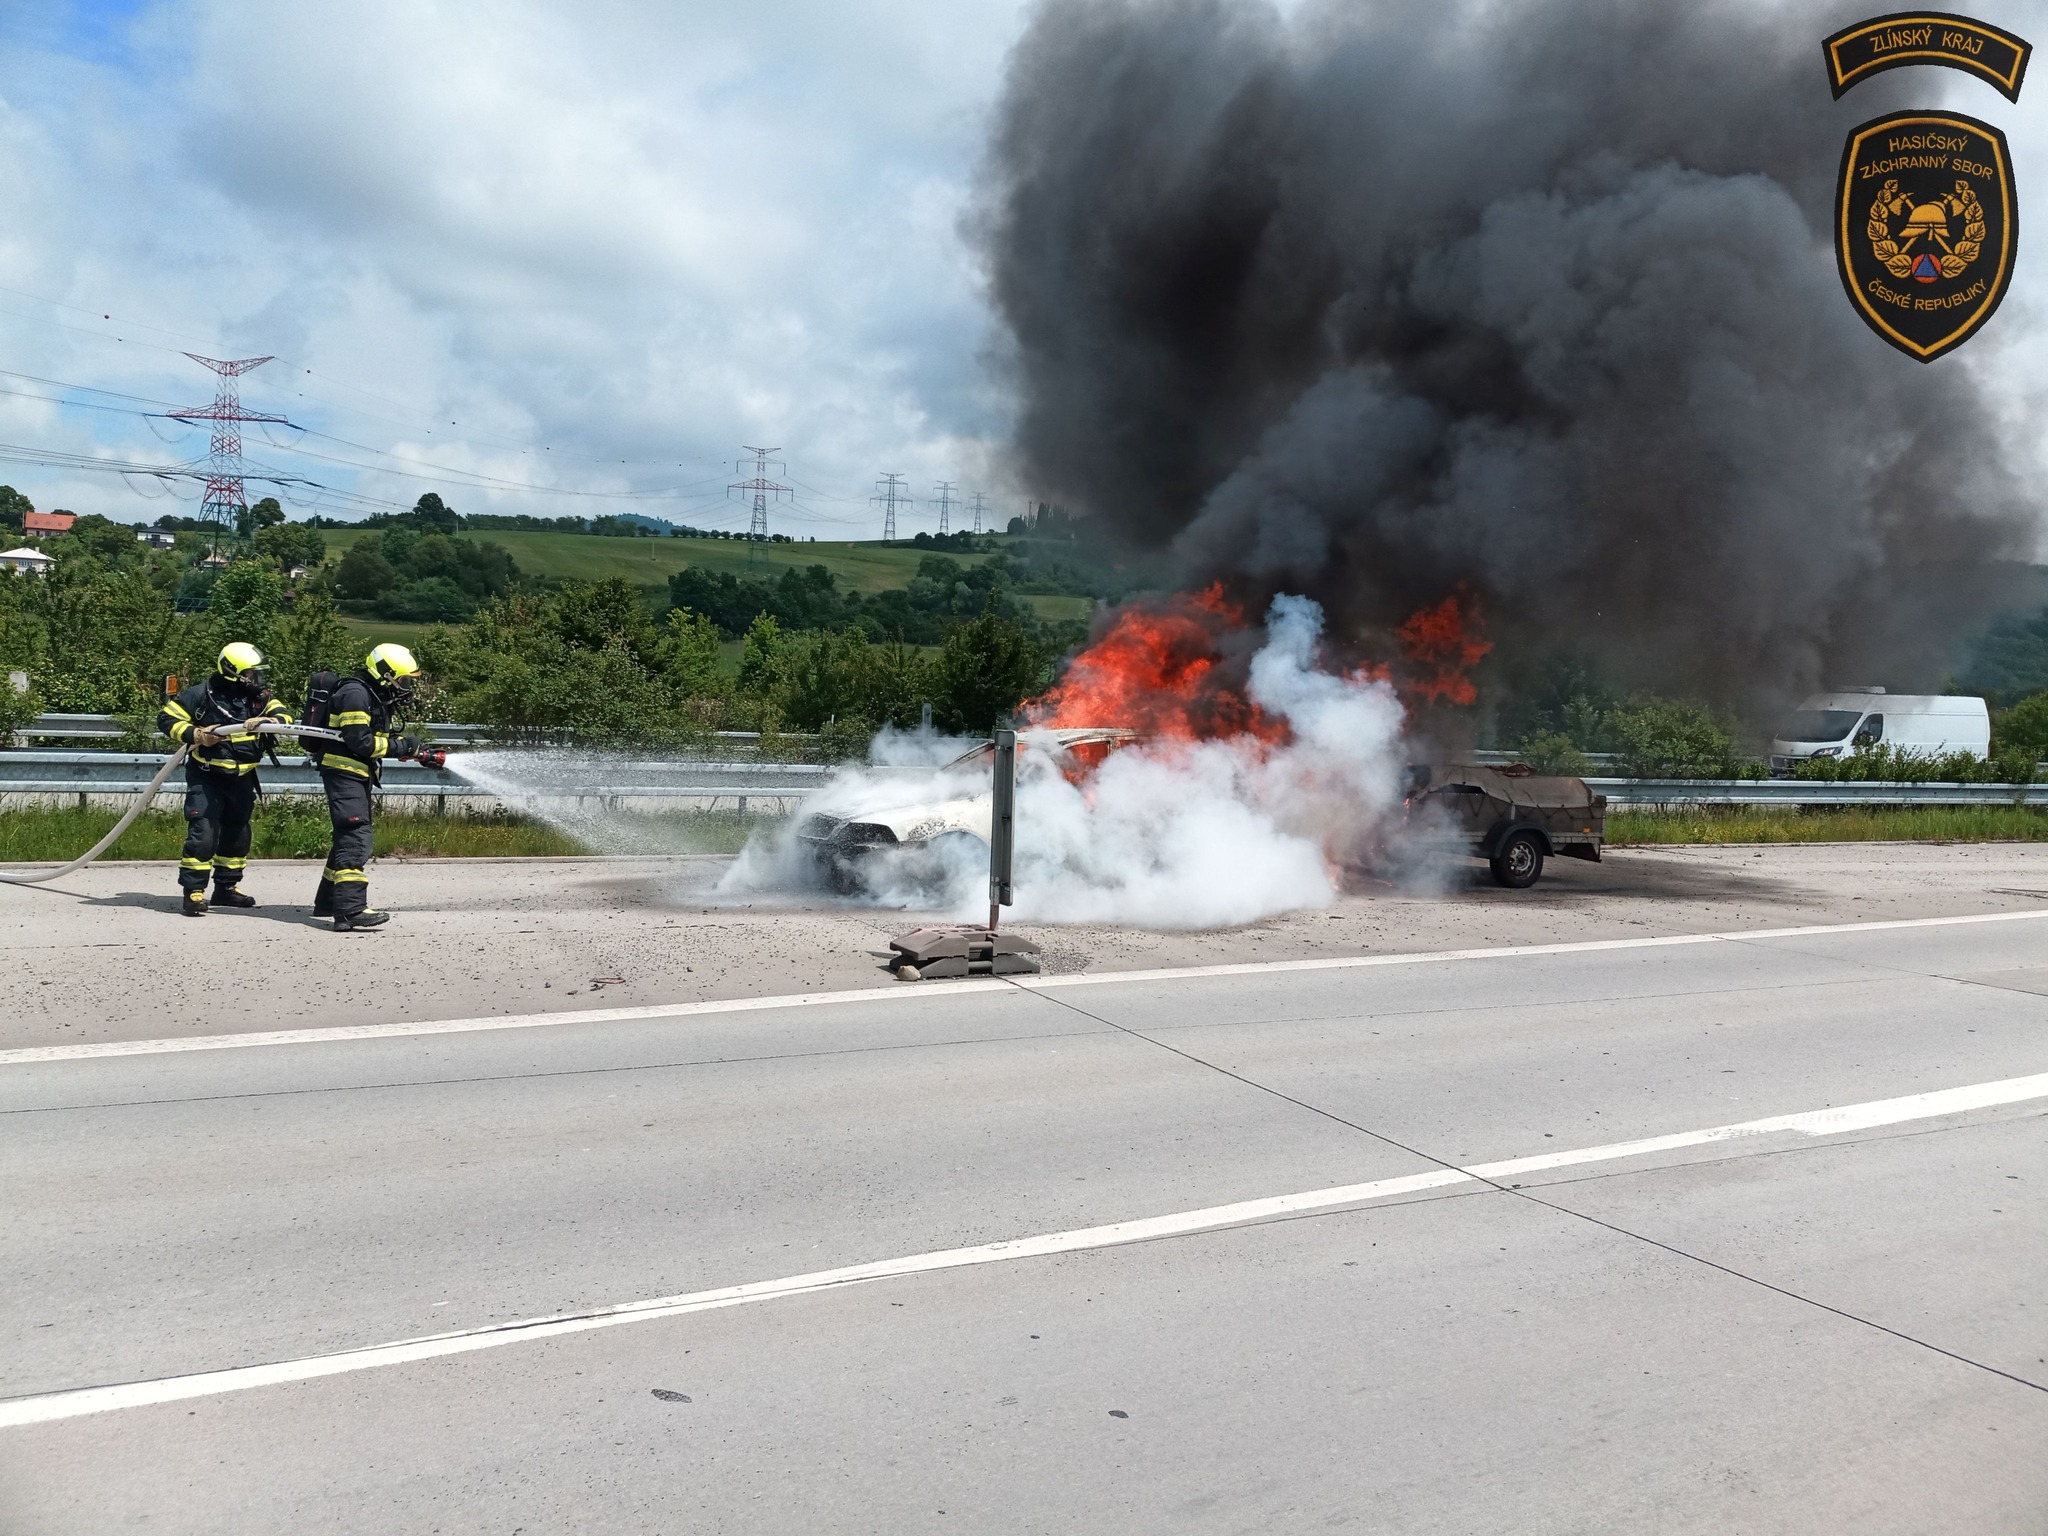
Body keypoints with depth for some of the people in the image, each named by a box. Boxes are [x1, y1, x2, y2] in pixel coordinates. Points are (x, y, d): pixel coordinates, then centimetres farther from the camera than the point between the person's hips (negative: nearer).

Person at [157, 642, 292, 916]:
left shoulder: (258, 697, 1)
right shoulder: (201, 694, -13)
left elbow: (283, 715, -7)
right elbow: (167, 719, -8)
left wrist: (269, 722, -28)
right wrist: (195, 736, -21)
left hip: (241, 778, 6)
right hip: (206, 777, -6)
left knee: (237, 832, 14)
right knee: (203, 833, -14)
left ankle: (226, 887, 29)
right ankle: (193, 892, -7)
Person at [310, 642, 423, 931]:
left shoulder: (375, 696, 17)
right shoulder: (355, 694, -16)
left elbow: (379, 739, 21)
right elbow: (360, 741, -23)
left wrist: (419, 752, 8)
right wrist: (403, 746, -17)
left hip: (357, 775, 11)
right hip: (343, 770, -11)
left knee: (348, 838, 17)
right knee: (356, 837, -19)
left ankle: (327, 901, 27)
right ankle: (350, 910, -26)